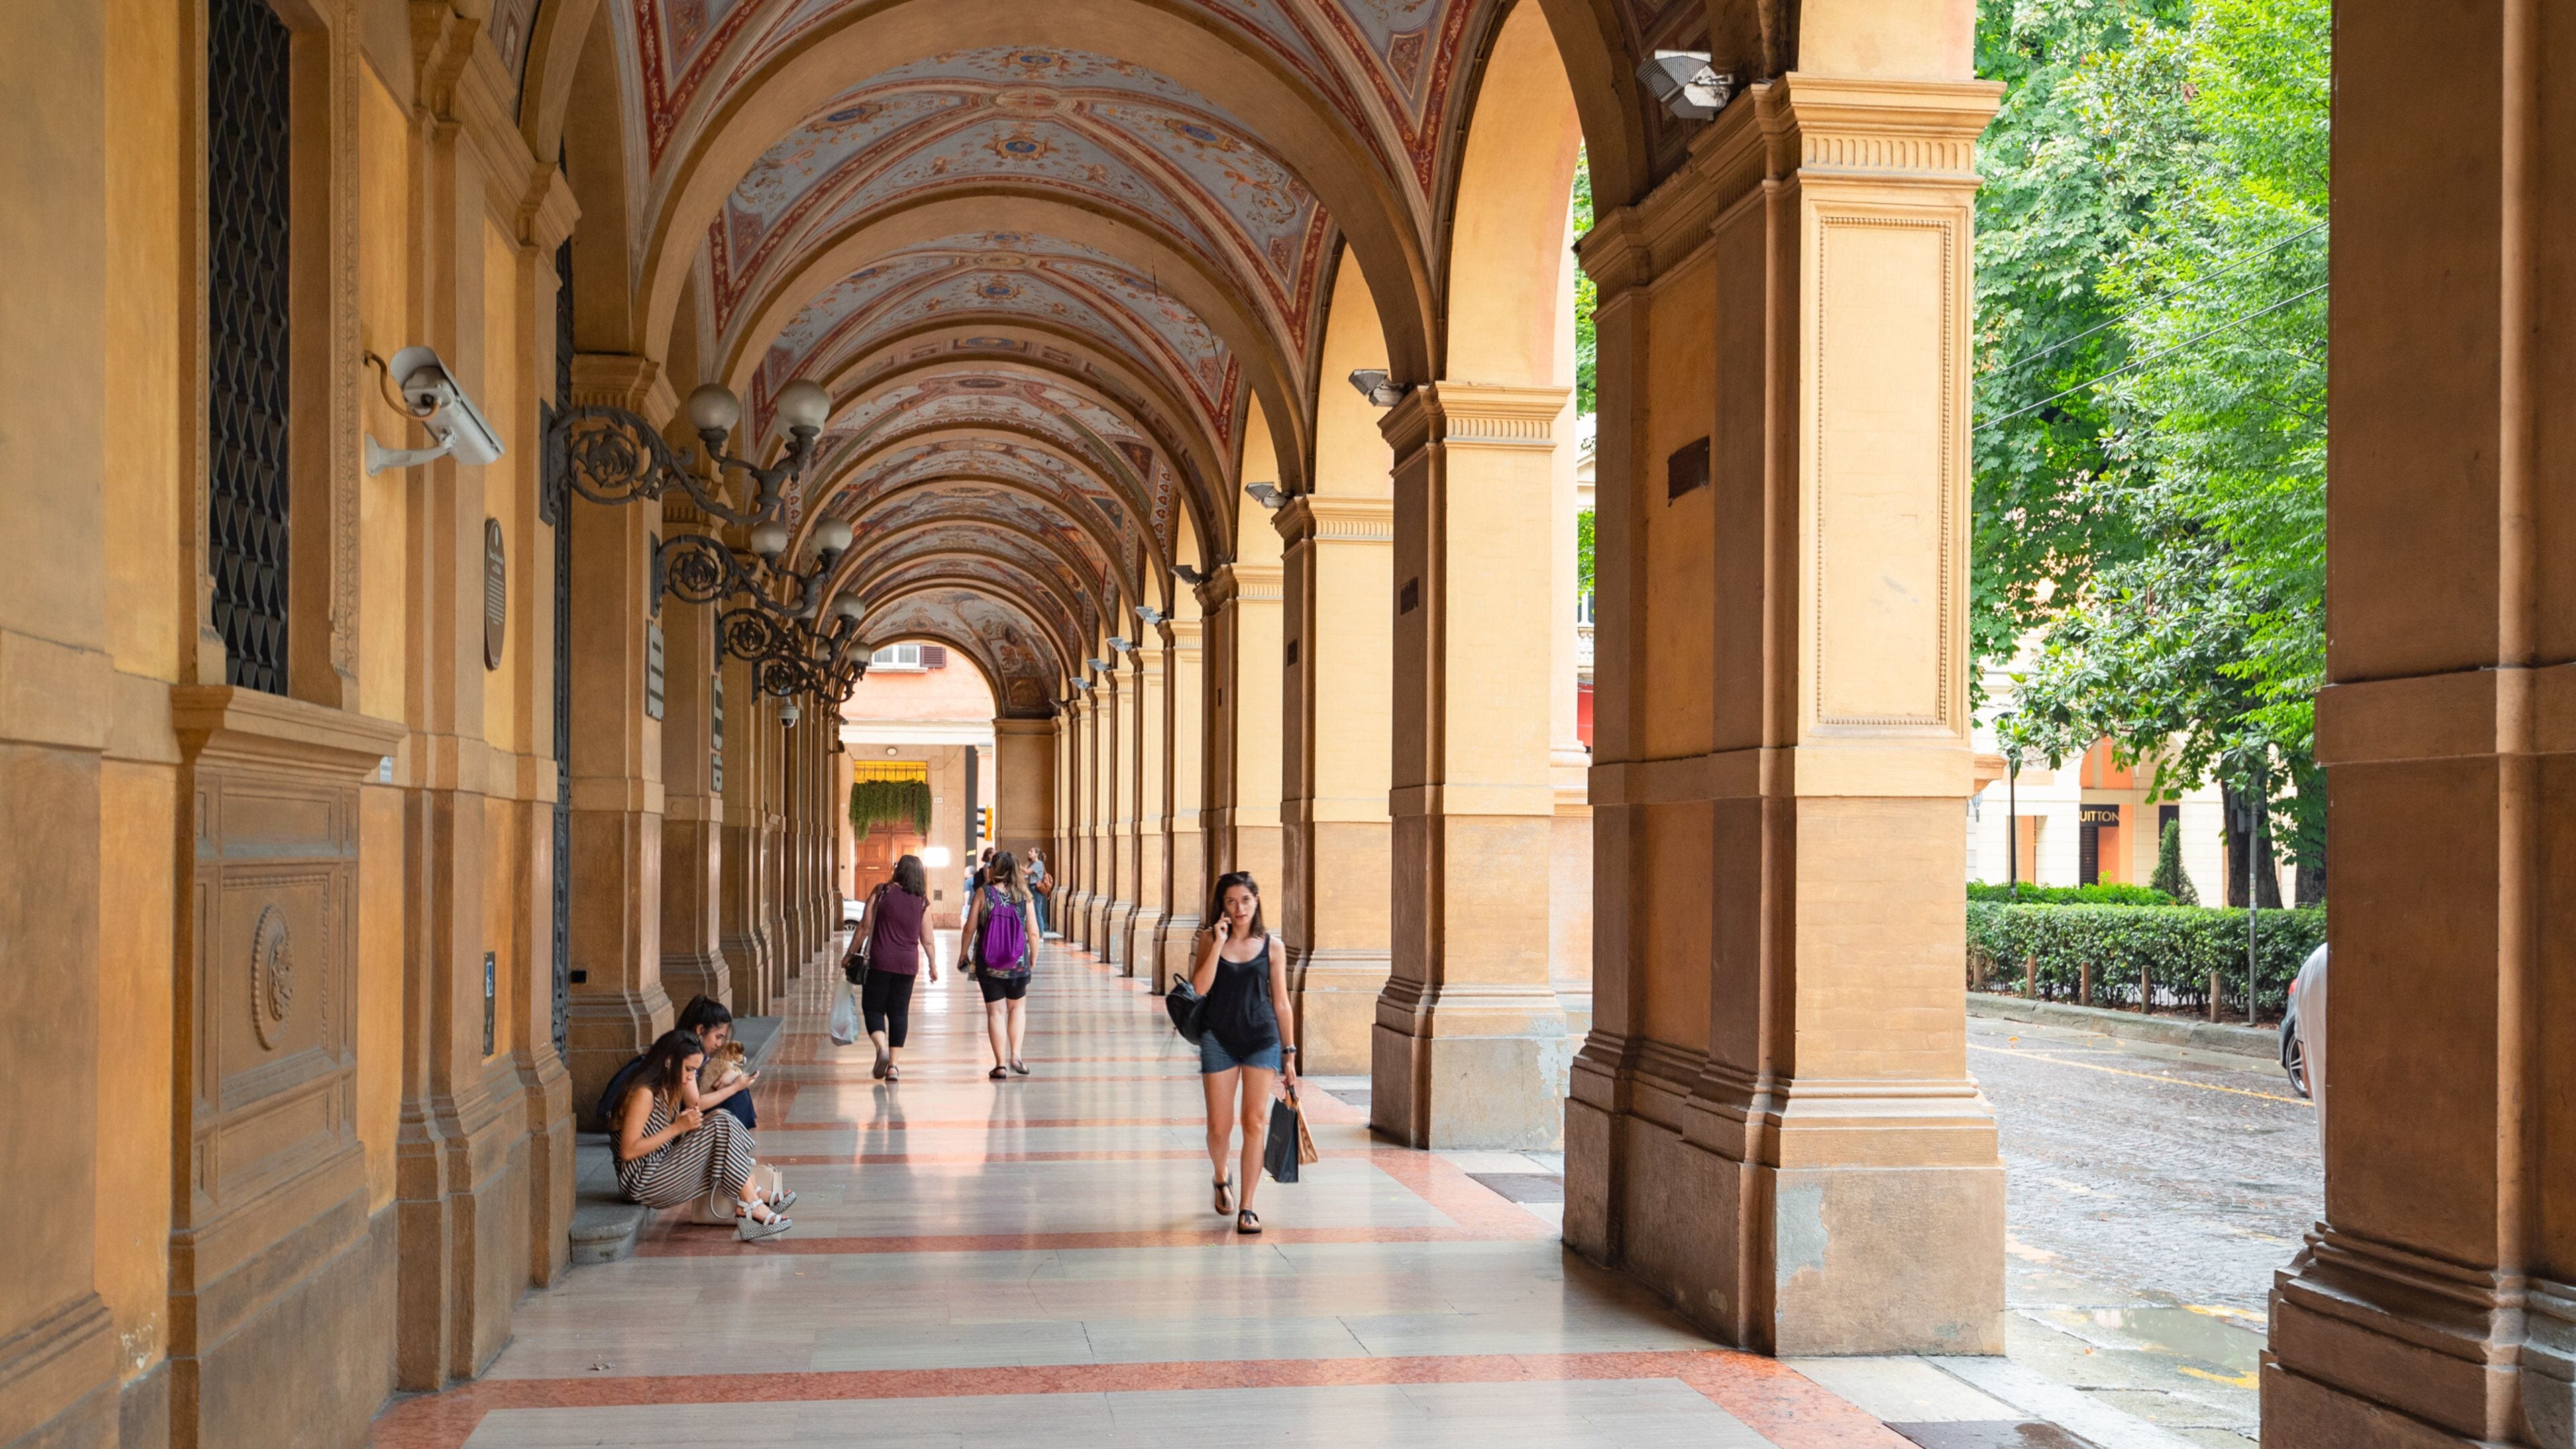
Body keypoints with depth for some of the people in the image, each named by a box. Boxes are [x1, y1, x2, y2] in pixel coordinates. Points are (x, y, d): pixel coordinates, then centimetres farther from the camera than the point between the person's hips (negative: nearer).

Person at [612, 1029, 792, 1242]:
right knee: (720, 1127, -17)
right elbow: (628, 1151, -22)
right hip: (642, 1184, -10)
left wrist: (687, 1122, 0)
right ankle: (752, 1207, -17)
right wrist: (678, 1127, -19)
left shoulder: (667, 1092, 16)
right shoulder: (644, 1094, -15)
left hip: (662, 1174, 10)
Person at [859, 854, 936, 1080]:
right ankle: (893, 1066, 8)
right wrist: (933, 965, 18)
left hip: (880, 961, -2)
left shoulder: (882, 891, -4)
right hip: (908, 963, 2)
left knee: (873, 1008, 7)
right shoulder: (921, 901, 2)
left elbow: (866, 926, -4)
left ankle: (882, 1048, -20)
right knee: (899, 1012, 10)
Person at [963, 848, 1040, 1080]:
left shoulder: (983, 893, -9)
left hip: (988, 965, -1)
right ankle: (1015, 1055, 11)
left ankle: (1000, 1064, 8)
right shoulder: (1023, 896, -3)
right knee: (1018, 1007, 22)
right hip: (1018, 964, 1)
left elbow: (970, 929, -7)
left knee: (996, 1012, 8)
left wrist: (963, 955, 8)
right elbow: (1033, 933, -2)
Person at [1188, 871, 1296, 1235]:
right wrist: (1218, 943, -16)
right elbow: (1200, 988, -11)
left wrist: (1290, 1055, 6)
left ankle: (1247, 1207, 0)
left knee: (1255, 1122, -7)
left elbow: (1281, 1004, 6)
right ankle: (1222, 1180, 36)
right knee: (1219, 1126, 5)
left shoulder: (1271, 946, 2)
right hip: (1219, 1038, 0)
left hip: (1263, 1040, 0)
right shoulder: (1210, 939, 2)